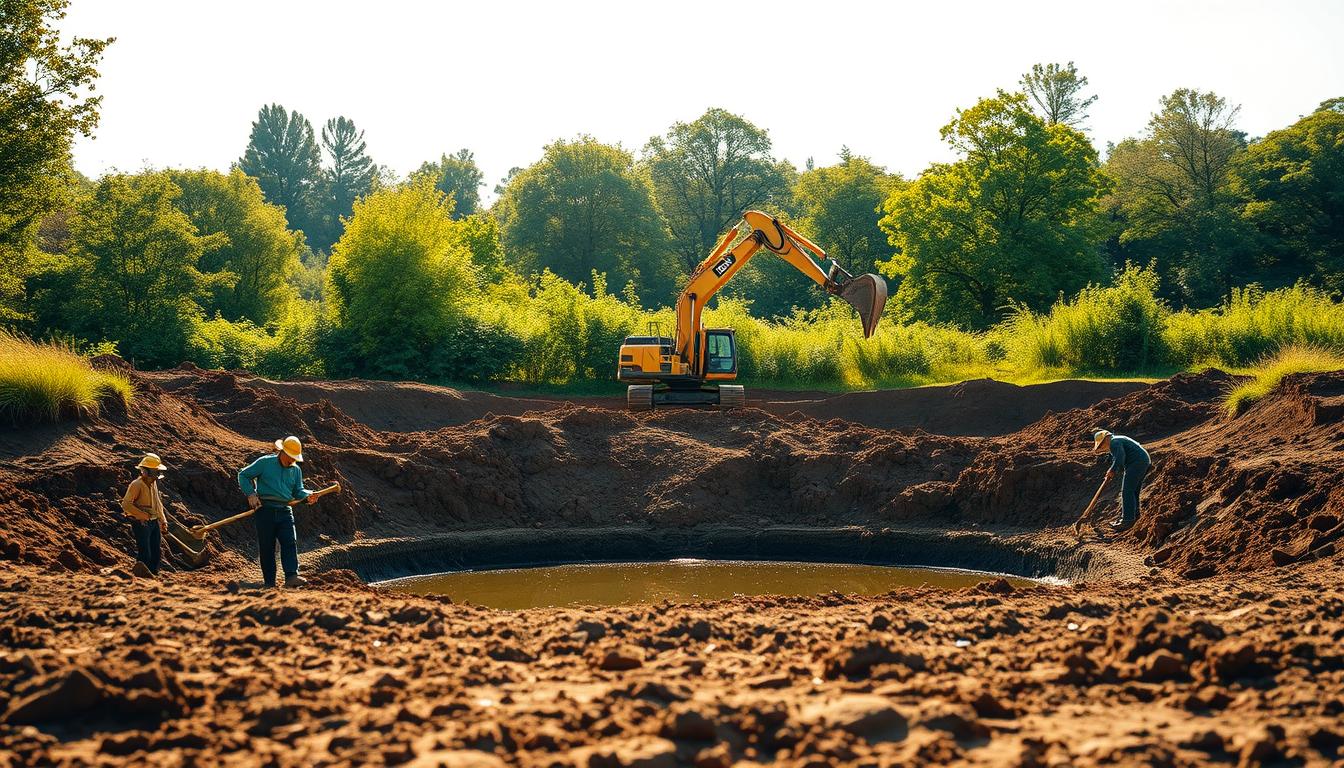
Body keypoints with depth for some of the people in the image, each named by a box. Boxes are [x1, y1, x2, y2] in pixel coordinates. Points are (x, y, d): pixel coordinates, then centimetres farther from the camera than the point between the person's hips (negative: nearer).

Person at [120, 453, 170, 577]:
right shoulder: (136, 485, -15)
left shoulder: (153, 483, 11)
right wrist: (143, 515, -23)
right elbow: (126, 504, -22)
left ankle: (153, 573, 23)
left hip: (154, 522, 8)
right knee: (144, 553, -7)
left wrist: (163, 521, 17)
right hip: (141, 524, -8)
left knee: (157, 552, 11)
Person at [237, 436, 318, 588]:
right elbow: (243, 475, 4)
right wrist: (250, 493, -9)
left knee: (290, 542, -13)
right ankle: (269, 583, 6)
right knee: (267, 547, 0)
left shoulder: (296, 470, 14)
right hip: (265, 509, -3)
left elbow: (298, 491, 15)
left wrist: (307, 496, -7)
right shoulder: (265, 462, 0)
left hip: (284, 512, 3)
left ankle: (291, 577, -21)